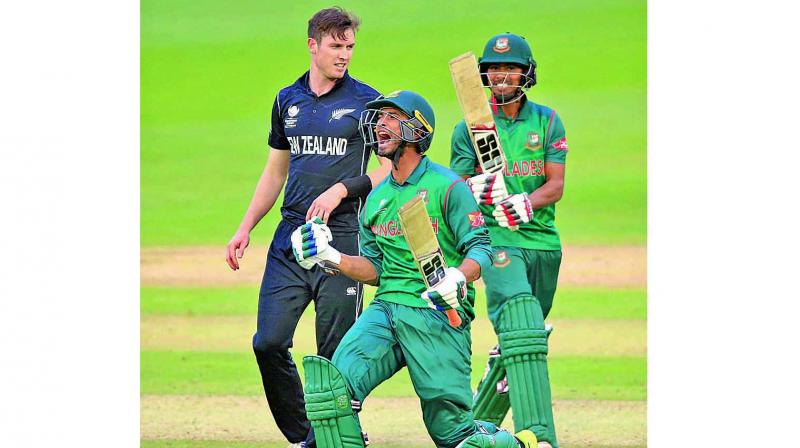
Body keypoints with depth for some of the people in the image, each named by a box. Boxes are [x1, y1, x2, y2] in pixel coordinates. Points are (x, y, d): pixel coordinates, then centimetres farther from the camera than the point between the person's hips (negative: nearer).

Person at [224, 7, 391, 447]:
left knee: (336, 354, -4)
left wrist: (341, 190, -14)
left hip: (342, 239, -4)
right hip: (290, 238, 4)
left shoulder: (366, 101, 0)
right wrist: (245, 228, 16)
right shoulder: (288, 101, 14)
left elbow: (393, 167, -2)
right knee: (268, 343, -4)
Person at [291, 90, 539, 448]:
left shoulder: (447, 187, -3)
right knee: (332, 382, -21)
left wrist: (458, 277, -30)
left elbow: (480, 248, -10)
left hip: (438, 314, -5)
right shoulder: (377, 198, 17)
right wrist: (332, 258, 0)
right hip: (386, 309, 5)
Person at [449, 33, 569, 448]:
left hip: (543, 242, 3)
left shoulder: (546, 121, 9)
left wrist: (527, 203, -21)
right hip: (496, 239, -3)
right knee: (520, 322, -25)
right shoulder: (469, 127, 7)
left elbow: (556, 186, 0)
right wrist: (477, 188, -17)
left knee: (519, 345, 9)